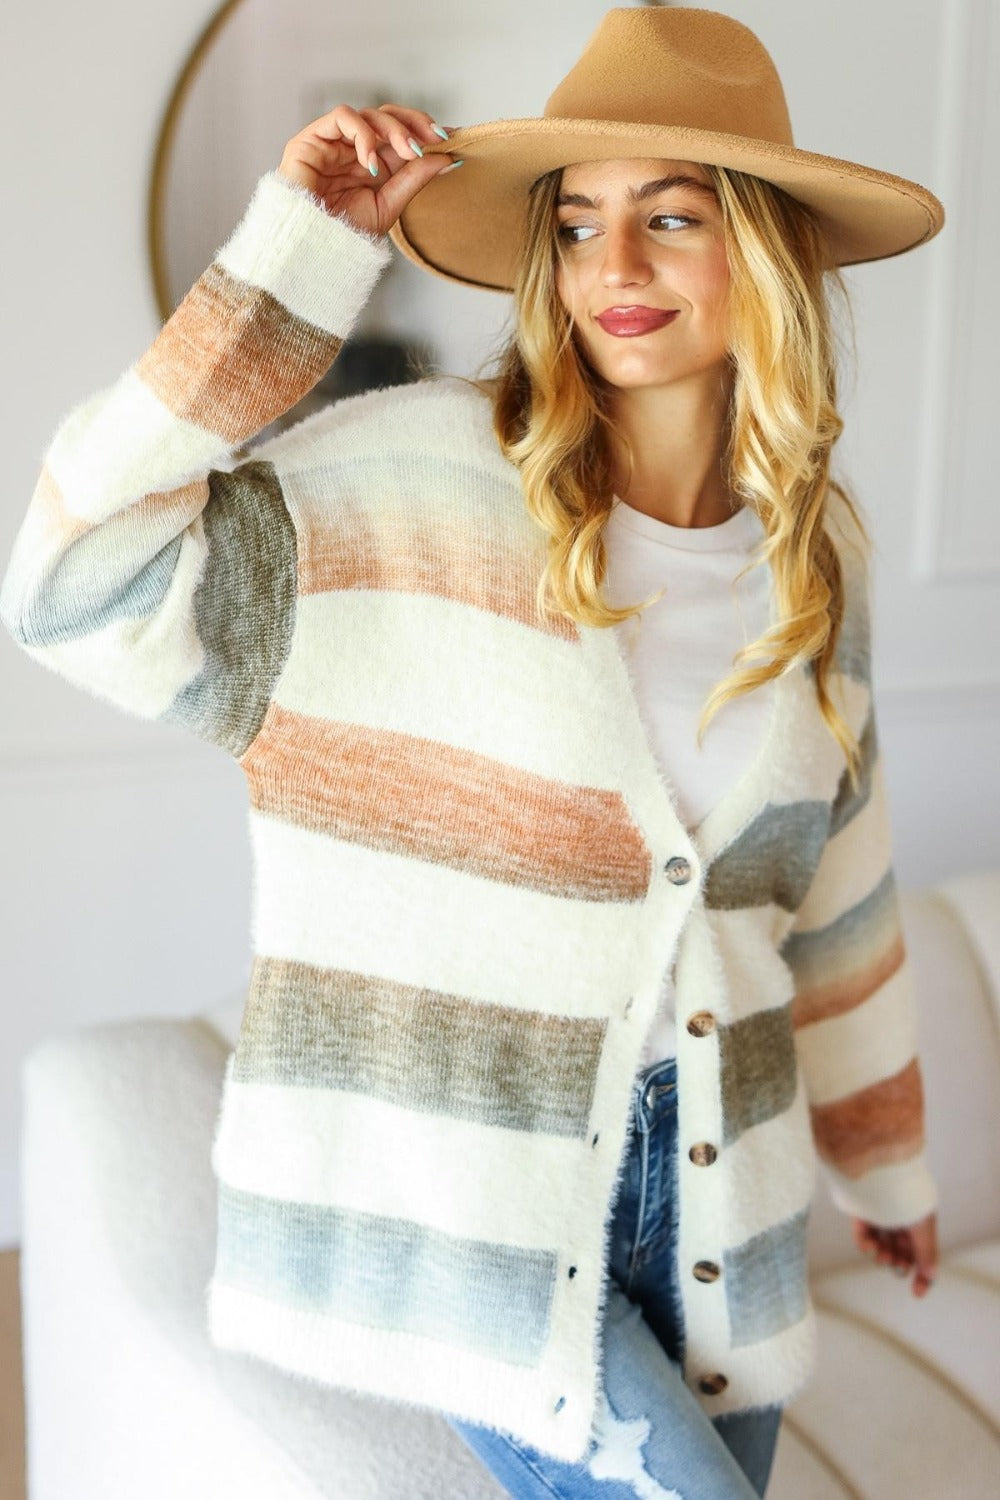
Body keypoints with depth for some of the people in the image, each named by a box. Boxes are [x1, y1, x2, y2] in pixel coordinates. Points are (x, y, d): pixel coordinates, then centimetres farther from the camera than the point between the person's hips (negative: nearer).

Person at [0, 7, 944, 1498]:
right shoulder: (412, 473, -12)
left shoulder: (816, 543, 3)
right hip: (454, 1191, -4)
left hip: (712, 1185, 5)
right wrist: (297, 258, -20)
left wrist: (887, 1161, 21)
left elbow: (834, 892, 12)